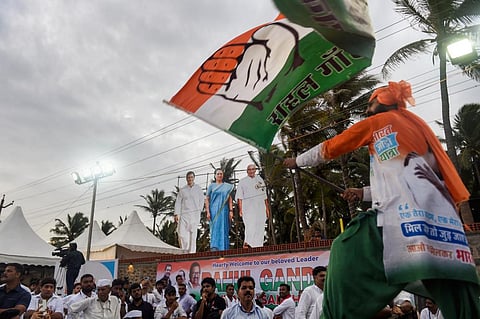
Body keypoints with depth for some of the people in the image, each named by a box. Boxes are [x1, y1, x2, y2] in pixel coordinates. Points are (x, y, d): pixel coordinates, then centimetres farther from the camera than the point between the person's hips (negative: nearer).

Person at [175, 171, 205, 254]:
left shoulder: (198, 189, 9)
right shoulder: (182, 190, 9)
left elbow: (202, 200, 11)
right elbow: (178, 202, 7)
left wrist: (198, 211, 2)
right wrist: (176, 214, -1)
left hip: (195, 214, -1)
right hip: (184, 214, 1)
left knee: (193, 233, -3)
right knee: (182, 233, -5)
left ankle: (192, 251, 5)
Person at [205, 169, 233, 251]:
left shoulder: (227, 186, 11)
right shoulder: (211, 186, 7)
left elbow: (230, 199, 9)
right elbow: (207, 200, 4)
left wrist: (231, 211, -1)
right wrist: (208, 212, -5)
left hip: (224, 211, 2)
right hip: (214, 211, -1)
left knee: (224, 230, 3)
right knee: (215, 230, -5)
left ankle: (224, 249, 9)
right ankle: (214, 249, -4)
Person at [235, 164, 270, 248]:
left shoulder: (260, 179, 16)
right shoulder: (242, 181, 5)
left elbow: (264, 195, 19)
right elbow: (239, 197, -1)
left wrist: (267, 208, 16)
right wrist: (240, 209, -11)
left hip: (260, 207, 4)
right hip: (248, 208, -4)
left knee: (260, 228, 1)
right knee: (250, 226, -19)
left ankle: (258, 246, 6)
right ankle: (246, 243, -17)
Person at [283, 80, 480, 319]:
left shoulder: (377, 122, 14)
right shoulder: (417, 125, 32)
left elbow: (329, 148, 19)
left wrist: (297, 161, 33)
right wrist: (364, 193, 38)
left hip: (403, 210, -7)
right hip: (441, 213, 7)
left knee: (349, 255, -7)